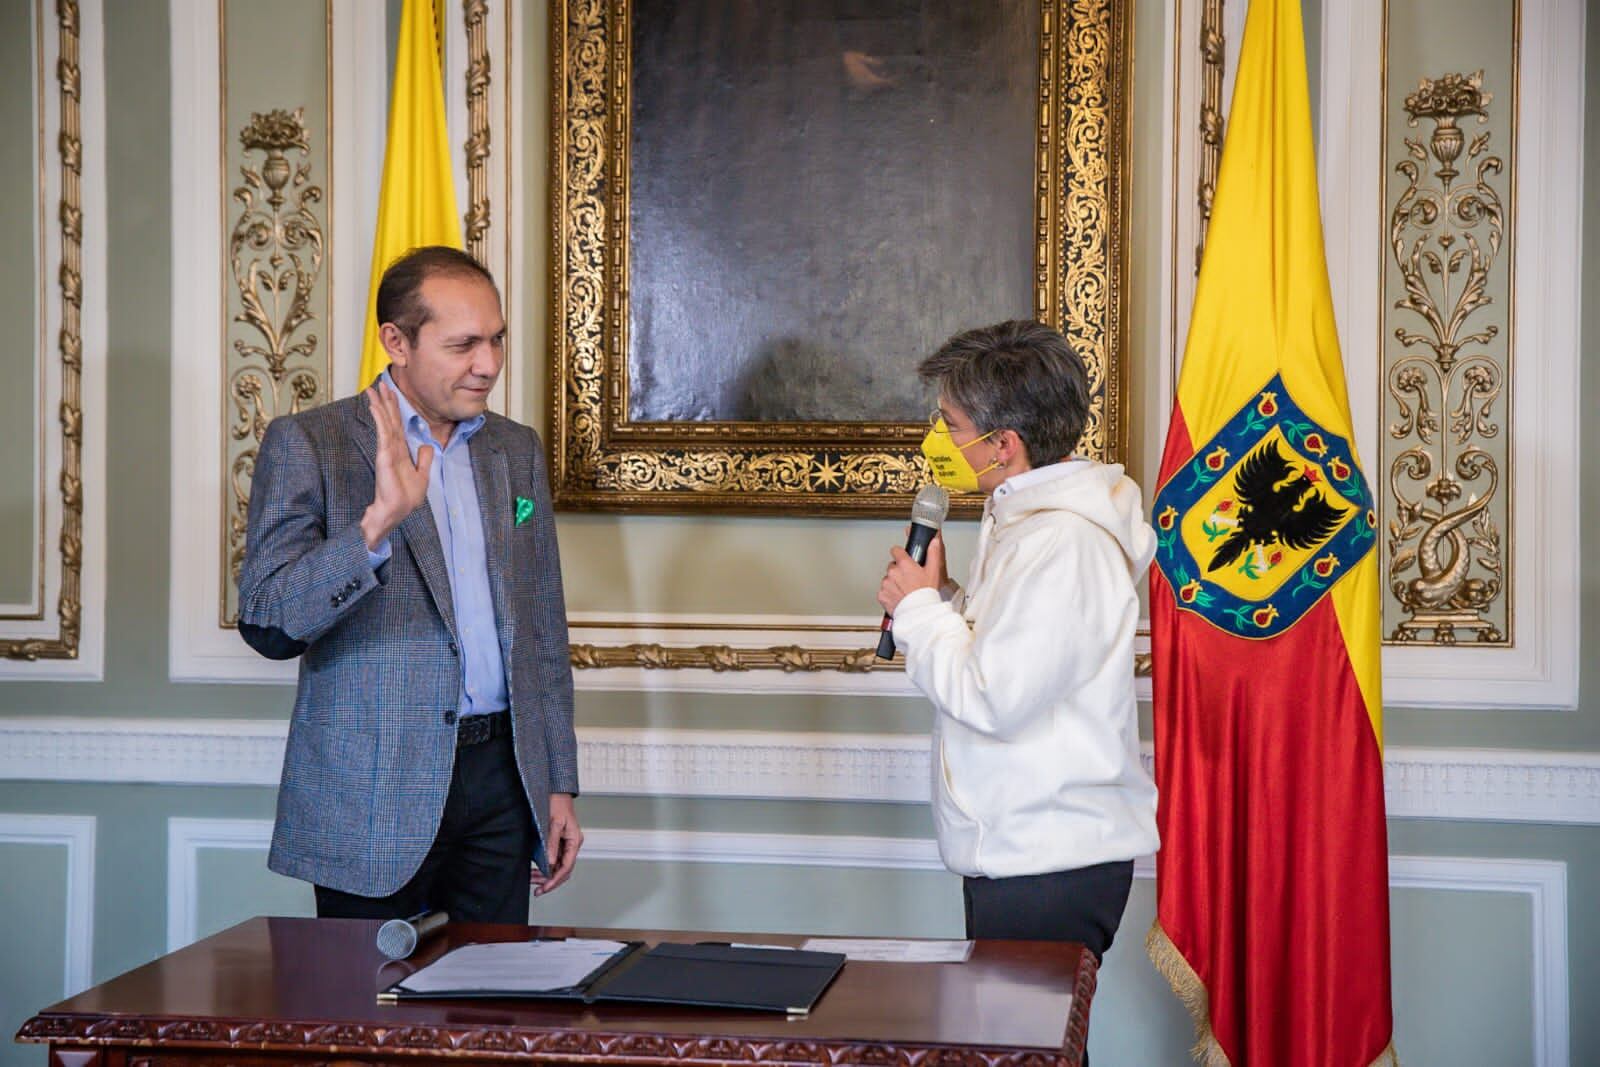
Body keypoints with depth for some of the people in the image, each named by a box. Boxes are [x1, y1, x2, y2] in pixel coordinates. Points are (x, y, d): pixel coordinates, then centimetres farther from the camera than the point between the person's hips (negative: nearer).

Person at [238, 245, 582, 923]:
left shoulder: (517, 451, 12)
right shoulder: (307, 444, -4)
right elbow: (267, 625, -14)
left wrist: (559, 786, 13)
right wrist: (377, 522, -27)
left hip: (500, 777, 4)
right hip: (373, 798, -4)